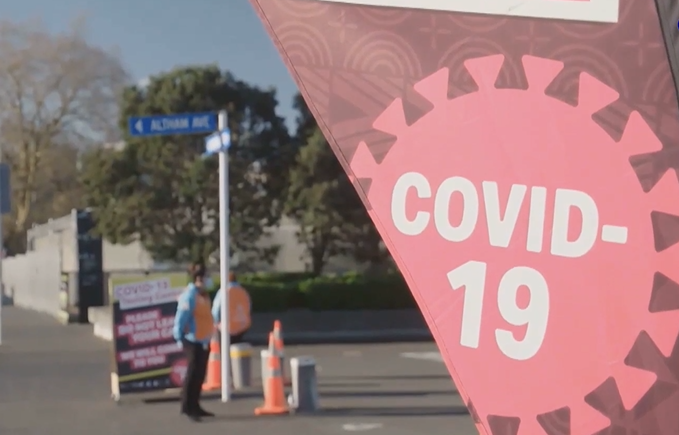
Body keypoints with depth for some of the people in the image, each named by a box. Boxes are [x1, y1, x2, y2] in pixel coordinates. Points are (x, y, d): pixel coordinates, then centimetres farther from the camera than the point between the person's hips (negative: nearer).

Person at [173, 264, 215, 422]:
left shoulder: (203, 294, 10)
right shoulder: (190, 295, -17)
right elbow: (181, 318, -18)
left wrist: (209, 336, 14)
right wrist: (180, 338, -16)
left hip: (203, 340, 9)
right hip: (193, 340, -9)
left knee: (200, 375, 12)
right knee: (193, 374, -5)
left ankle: (194, 406, 20)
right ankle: (187, 407, 3)